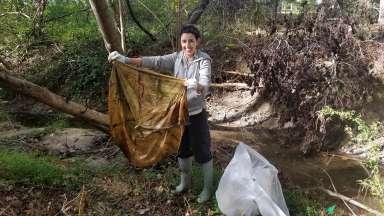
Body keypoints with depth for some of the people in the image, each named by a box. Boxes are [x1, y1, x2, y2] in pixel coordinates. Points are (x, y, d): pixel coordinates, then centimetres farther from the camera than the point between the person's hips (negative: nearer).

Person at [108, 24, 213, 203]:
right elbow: (153, 62, -11)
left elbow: (205, 85, -30)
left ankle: (208, 188, 26)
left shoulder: (204, 60, -15)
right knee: (182, 149, 20)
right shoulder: (176, 58, -2)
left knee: (202, 151, 7)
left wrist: (197, 86, -55)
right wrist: (125, 60, -21)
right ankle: (185, 182, 42)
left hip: (196, 113, -5)